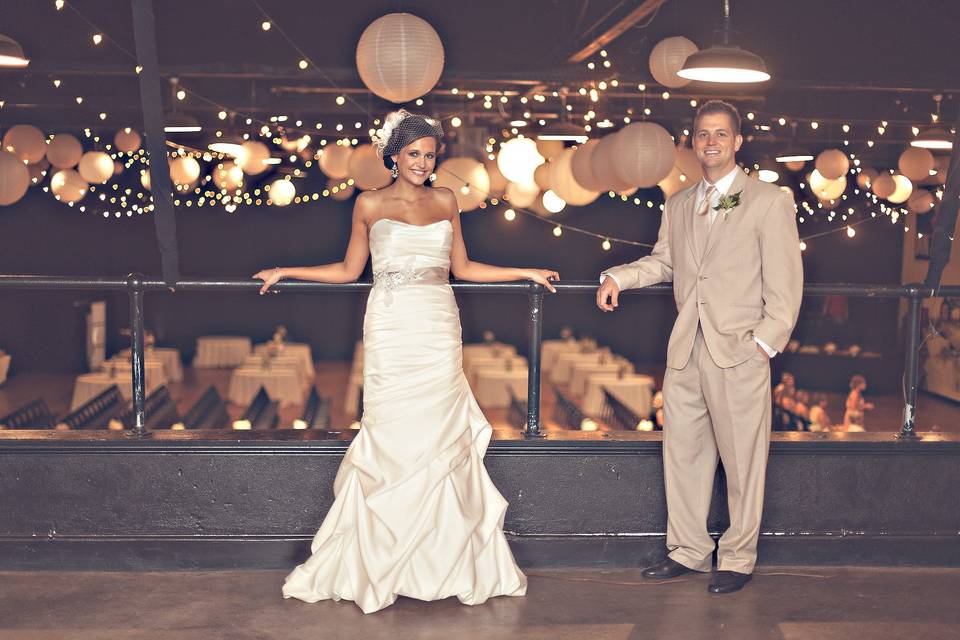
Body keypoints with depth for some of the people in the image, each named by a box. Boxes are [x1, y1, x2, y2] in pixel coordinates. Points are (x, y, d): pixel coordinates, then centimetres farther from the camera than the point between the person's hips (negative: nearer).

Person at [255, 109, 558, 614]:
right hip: (392, 331, -2)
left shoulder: (445, 201, 11)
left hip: (439, 332, 3)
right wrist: (286, 272, 6)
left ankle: (450, 562, 12)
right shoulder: (370, 205, 4)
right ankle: (377, 569, 8)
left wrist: (527, 273, 15)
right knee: (391, 443, -3)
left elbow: (462, 267, 15)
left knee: (442, 440, 2)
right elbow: (348, 270, 10)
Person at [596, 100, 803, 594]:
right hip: (685, 350, 6)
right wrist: (617, 277, 6)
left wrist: (765, 342, -12)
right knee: (682, 452, 11)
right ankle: (687, 550, 24)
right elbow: (663, 261, 24)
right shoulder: (678, 206, 15)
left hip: (739, 351, -5)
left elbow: (785, 281, -5)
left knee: (742, 458, 2)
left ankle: (738, 558, 15)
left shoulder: (769, 202, -2)